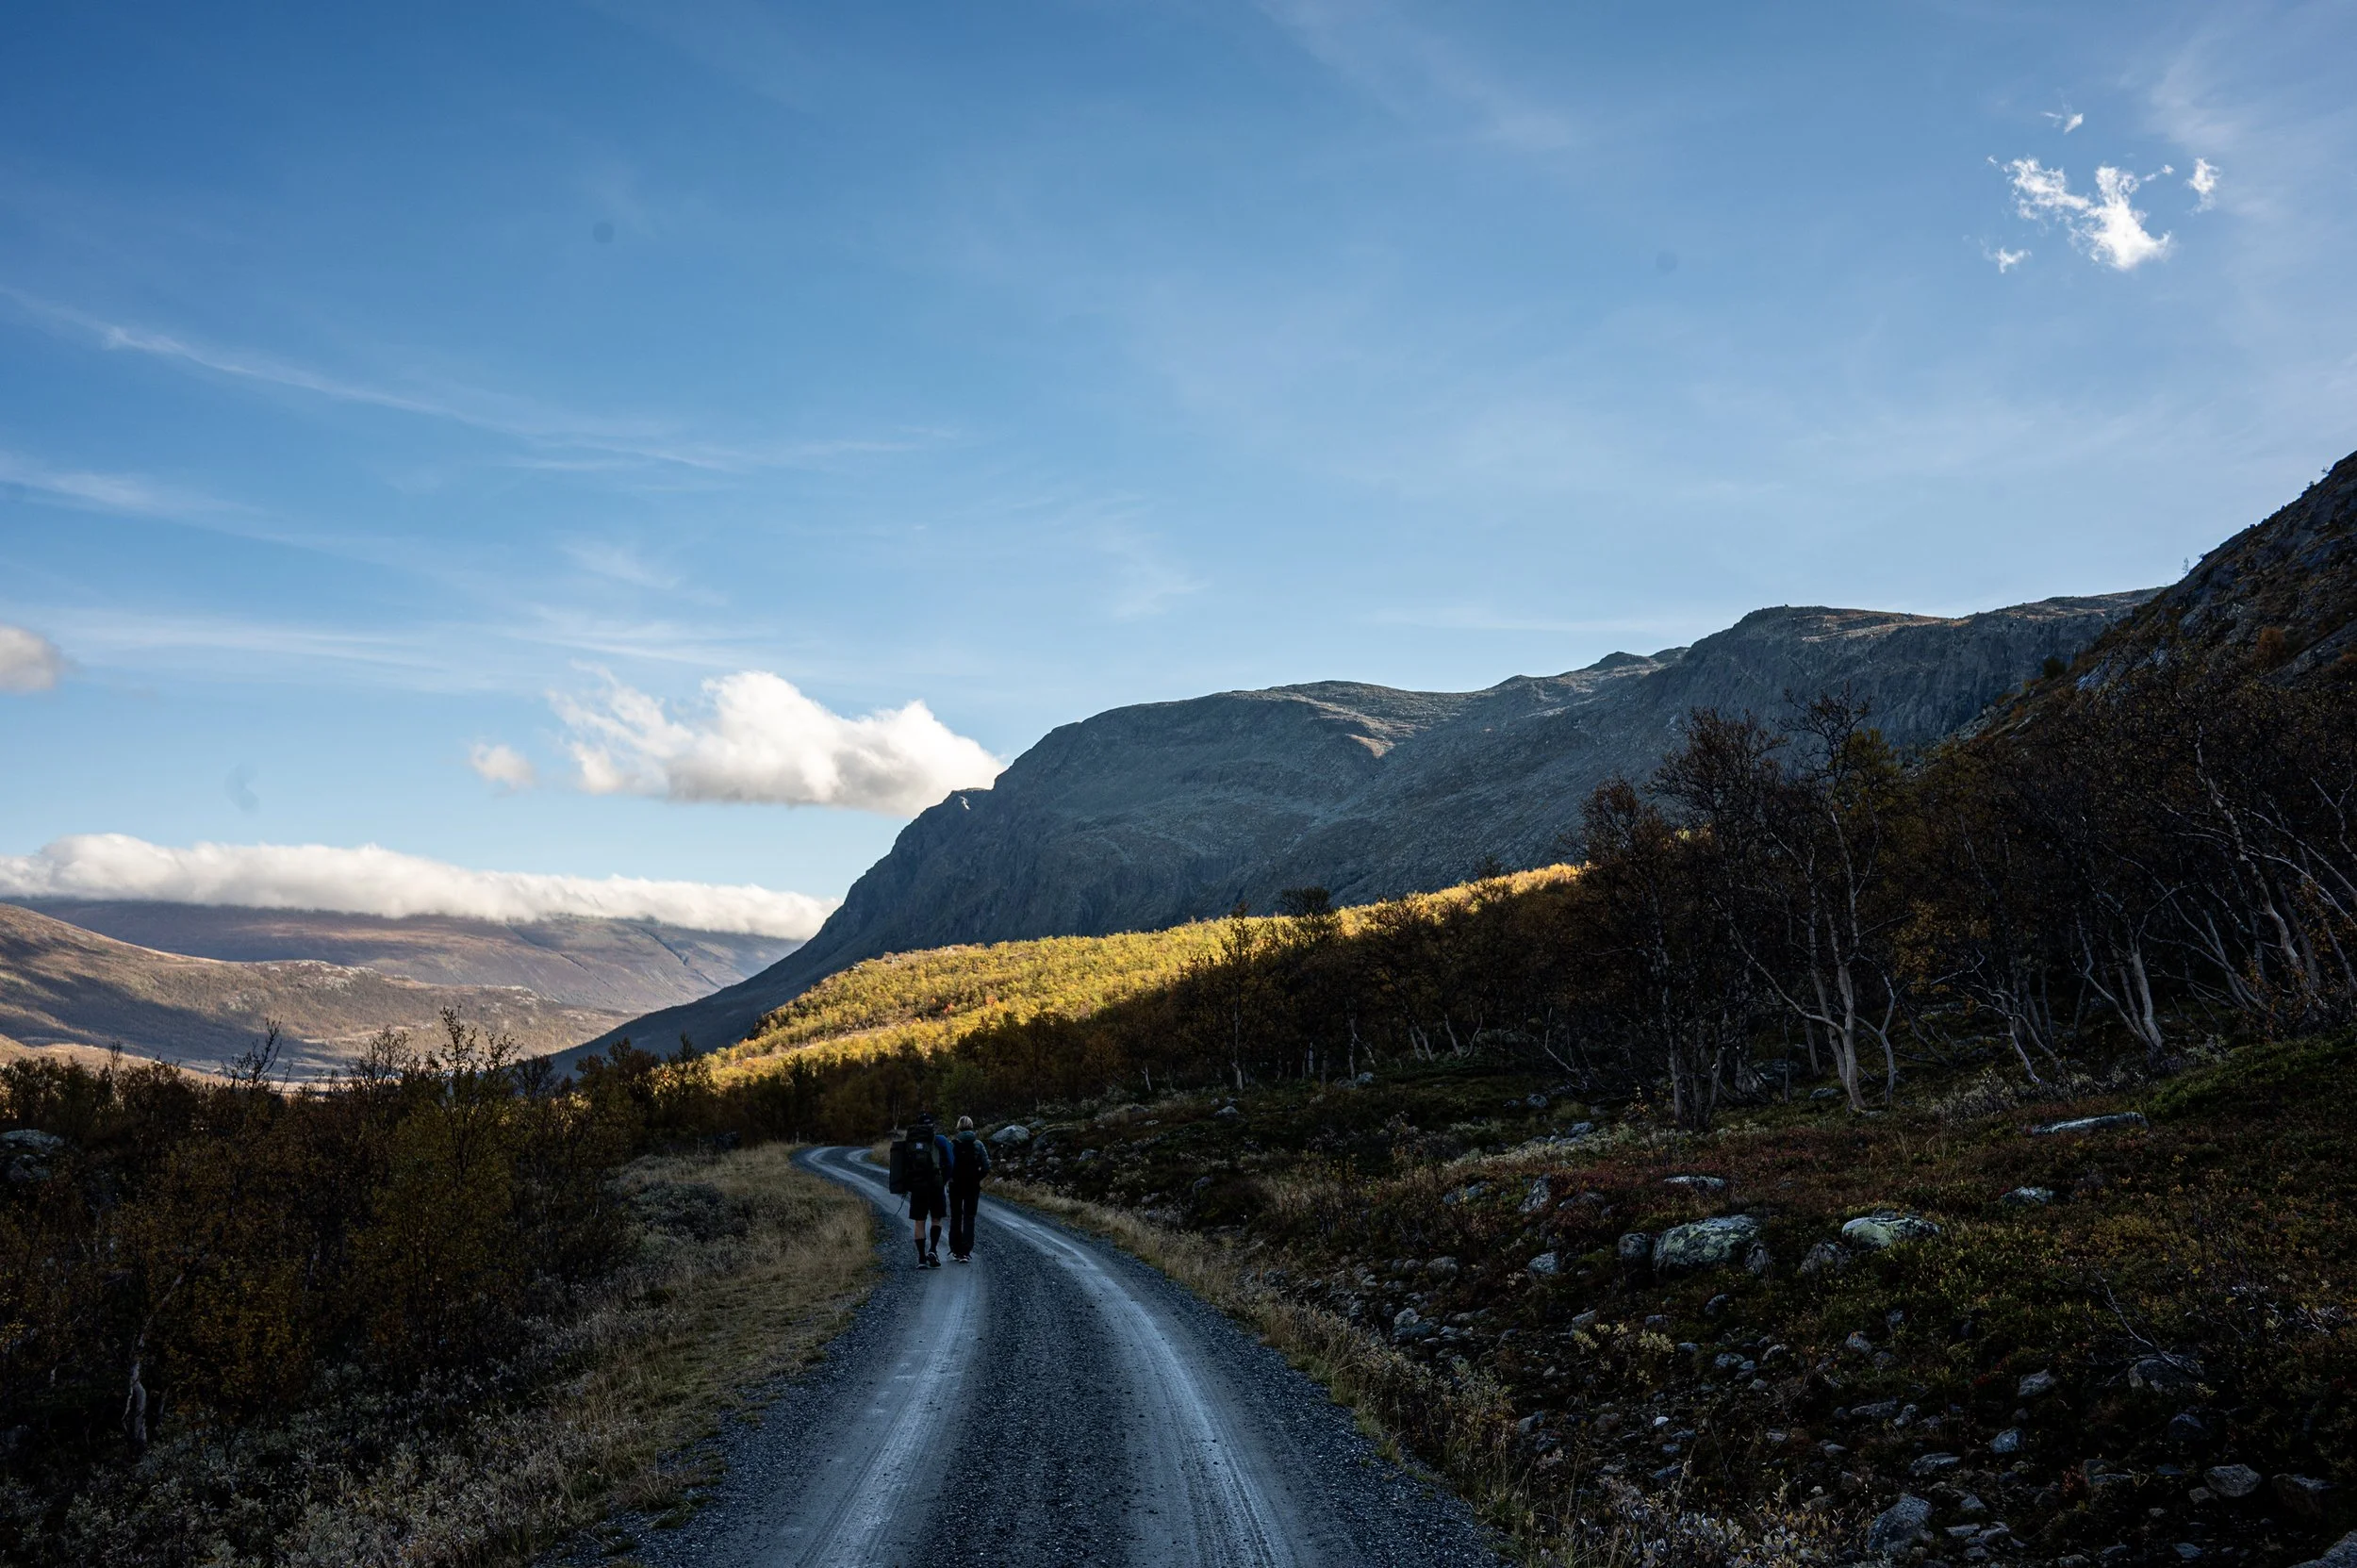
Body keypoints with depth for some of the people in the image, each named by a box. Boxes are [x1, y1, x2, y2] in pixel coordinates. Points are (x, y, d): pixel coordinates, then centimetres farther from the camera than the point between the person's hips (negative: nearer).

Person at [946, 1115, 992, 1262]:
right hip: (973, 1186, 0)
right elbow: (986, 1167, -7)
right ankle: (966, 1253, -2)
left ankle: (955, 1251, 17)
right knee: (969, 1218, 5)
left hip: (955, 1185, 0)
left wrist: (948, 1178, 3)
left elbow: (946, 1165, -14)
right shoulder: (978, 1145, -5)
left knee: (955, 1218, 14)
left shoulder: (952, 1145, -9)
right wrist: (977, 1178, 7)